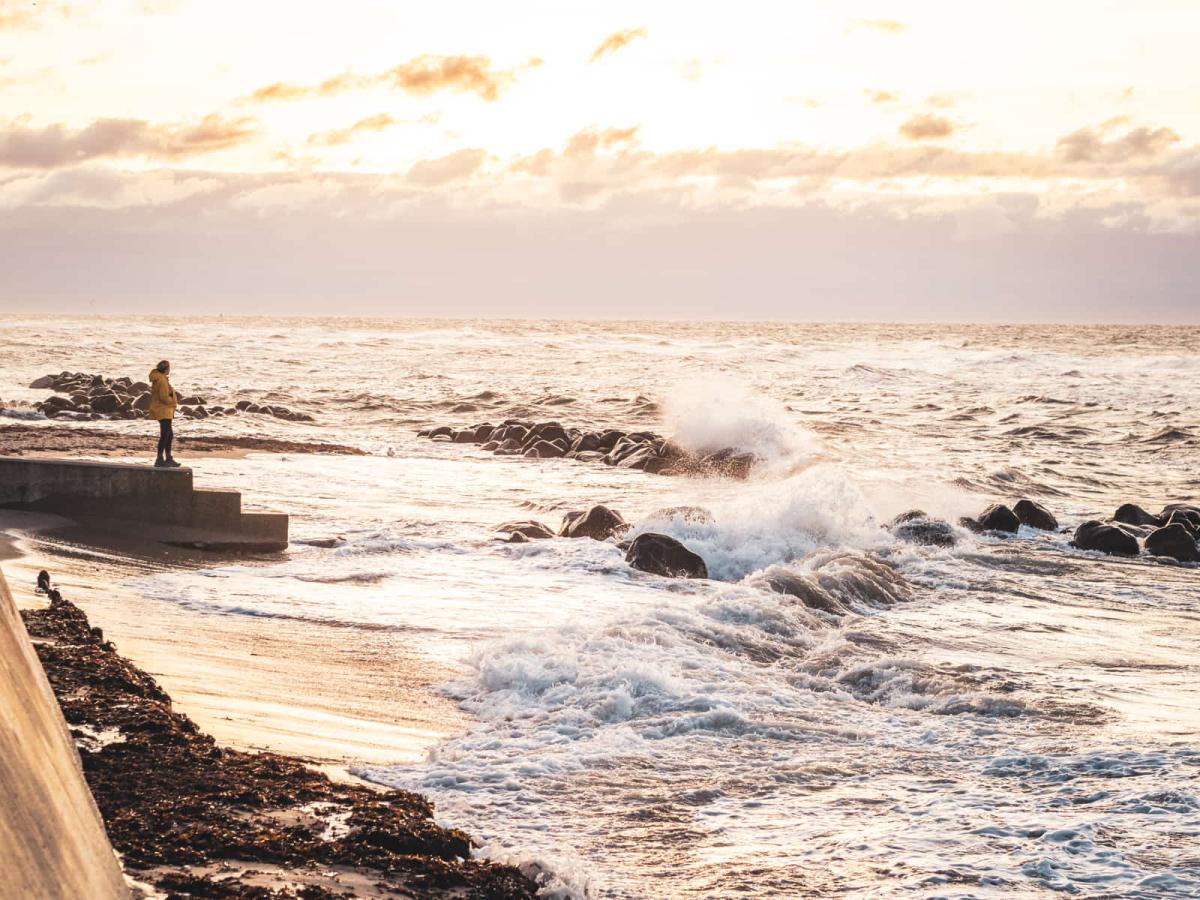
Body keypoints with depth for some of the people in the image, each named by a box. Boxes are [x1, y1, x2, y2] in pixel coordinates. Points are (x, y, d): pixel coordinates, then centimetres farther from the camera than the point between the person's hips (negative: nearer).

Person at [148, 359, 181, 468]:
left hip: (164, 411, 11)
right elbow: (164, 397, -23)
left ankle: (168, 459, 24)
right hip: (163, 411, -11)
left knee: (169, 435, 17)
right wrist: (171, 400, -5)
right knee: (165, 435, -9)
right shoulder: (162, 380, -19)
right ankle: (160, 460, -9)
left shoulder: (157, 379, 13)